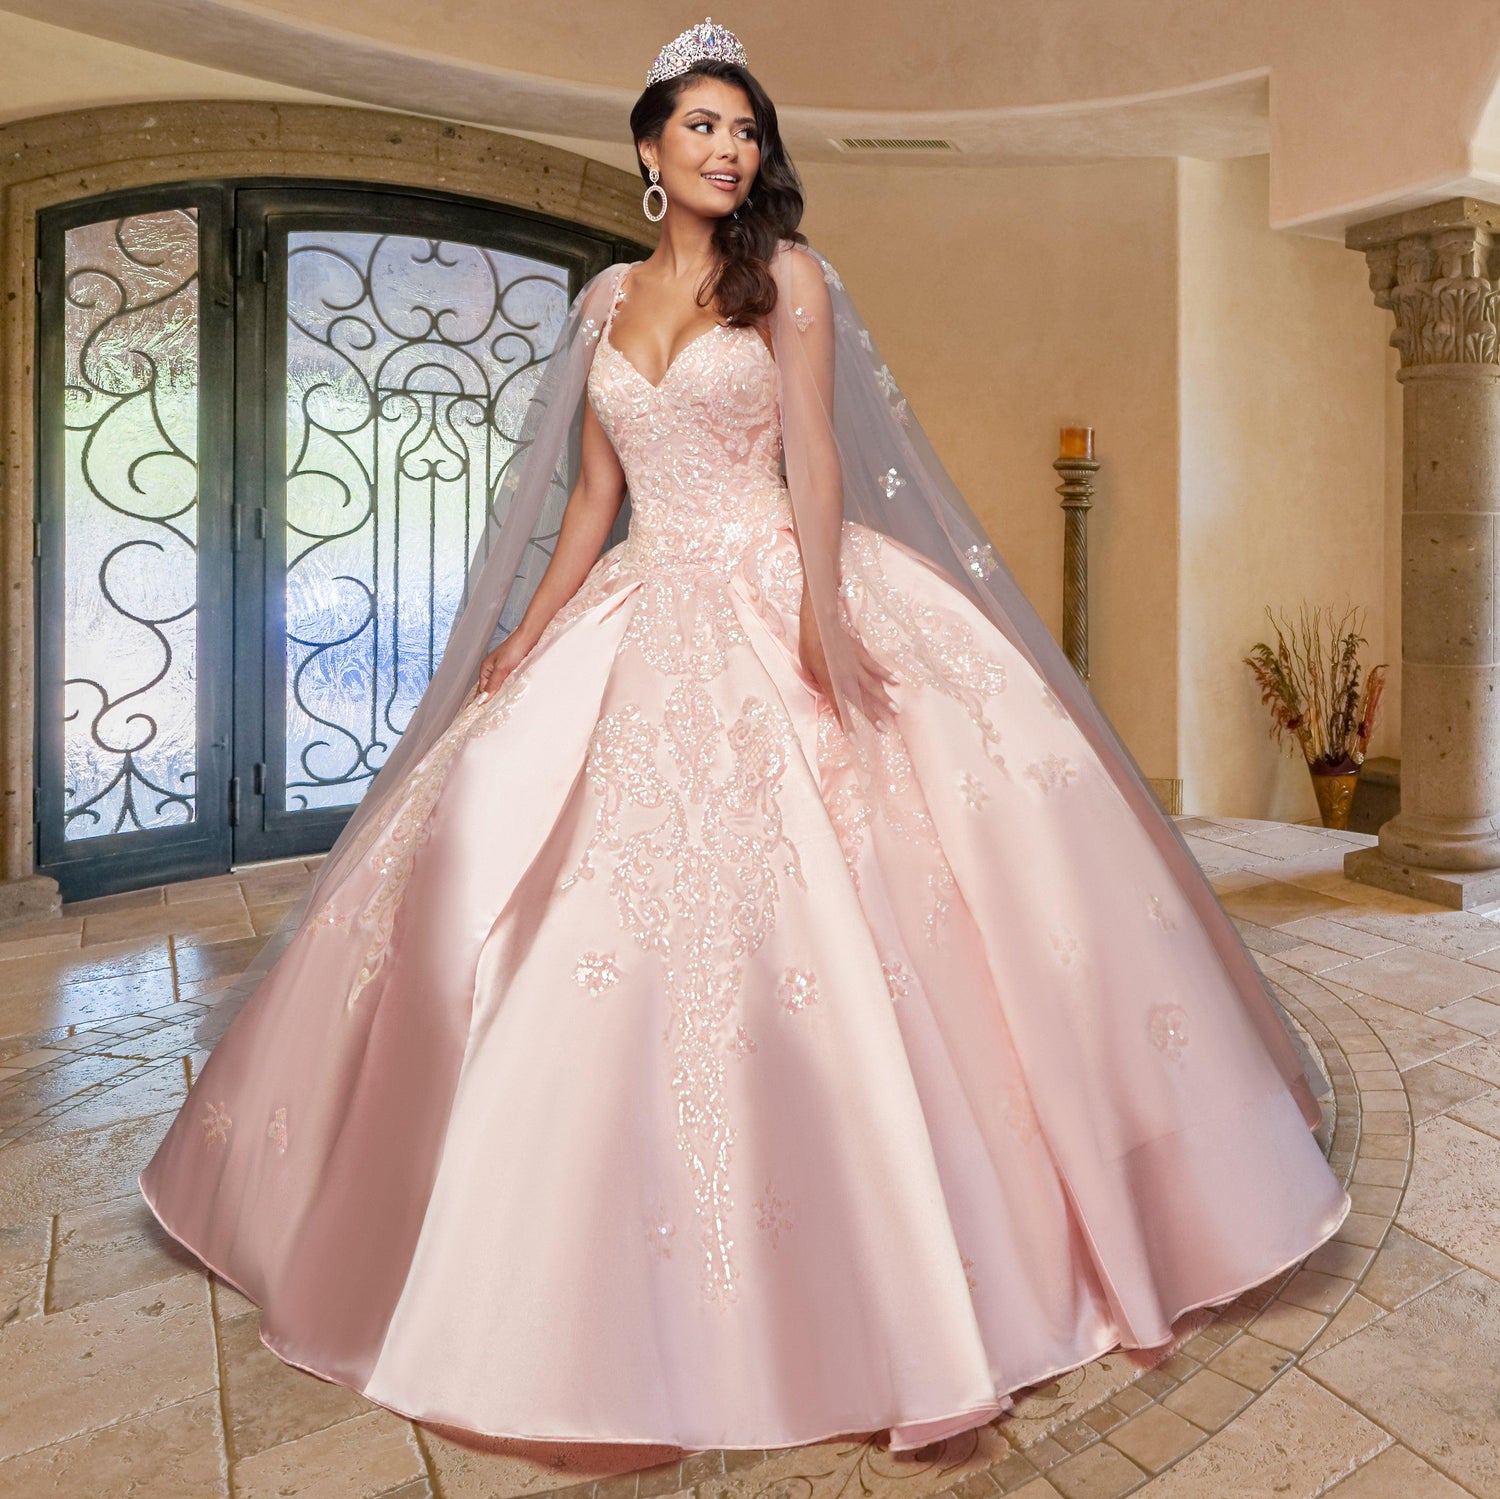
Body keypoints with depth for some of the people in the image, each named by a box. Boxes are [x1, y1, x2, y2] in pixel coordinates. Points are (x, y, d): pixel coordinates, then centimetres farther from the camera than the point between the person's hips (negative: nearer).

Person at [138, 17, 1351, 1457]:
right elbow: (593, 494, 17)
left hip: (776, 603, -4)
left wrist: (820, 609, -19)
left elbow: (817, 456, -4)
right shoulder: (606, 300, 19)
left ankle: (887, 1269, 5)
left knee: (800, 924, -12)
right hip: (644, 623, 4)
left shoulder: (787, 274, 7)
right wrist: (528, 634, 8)